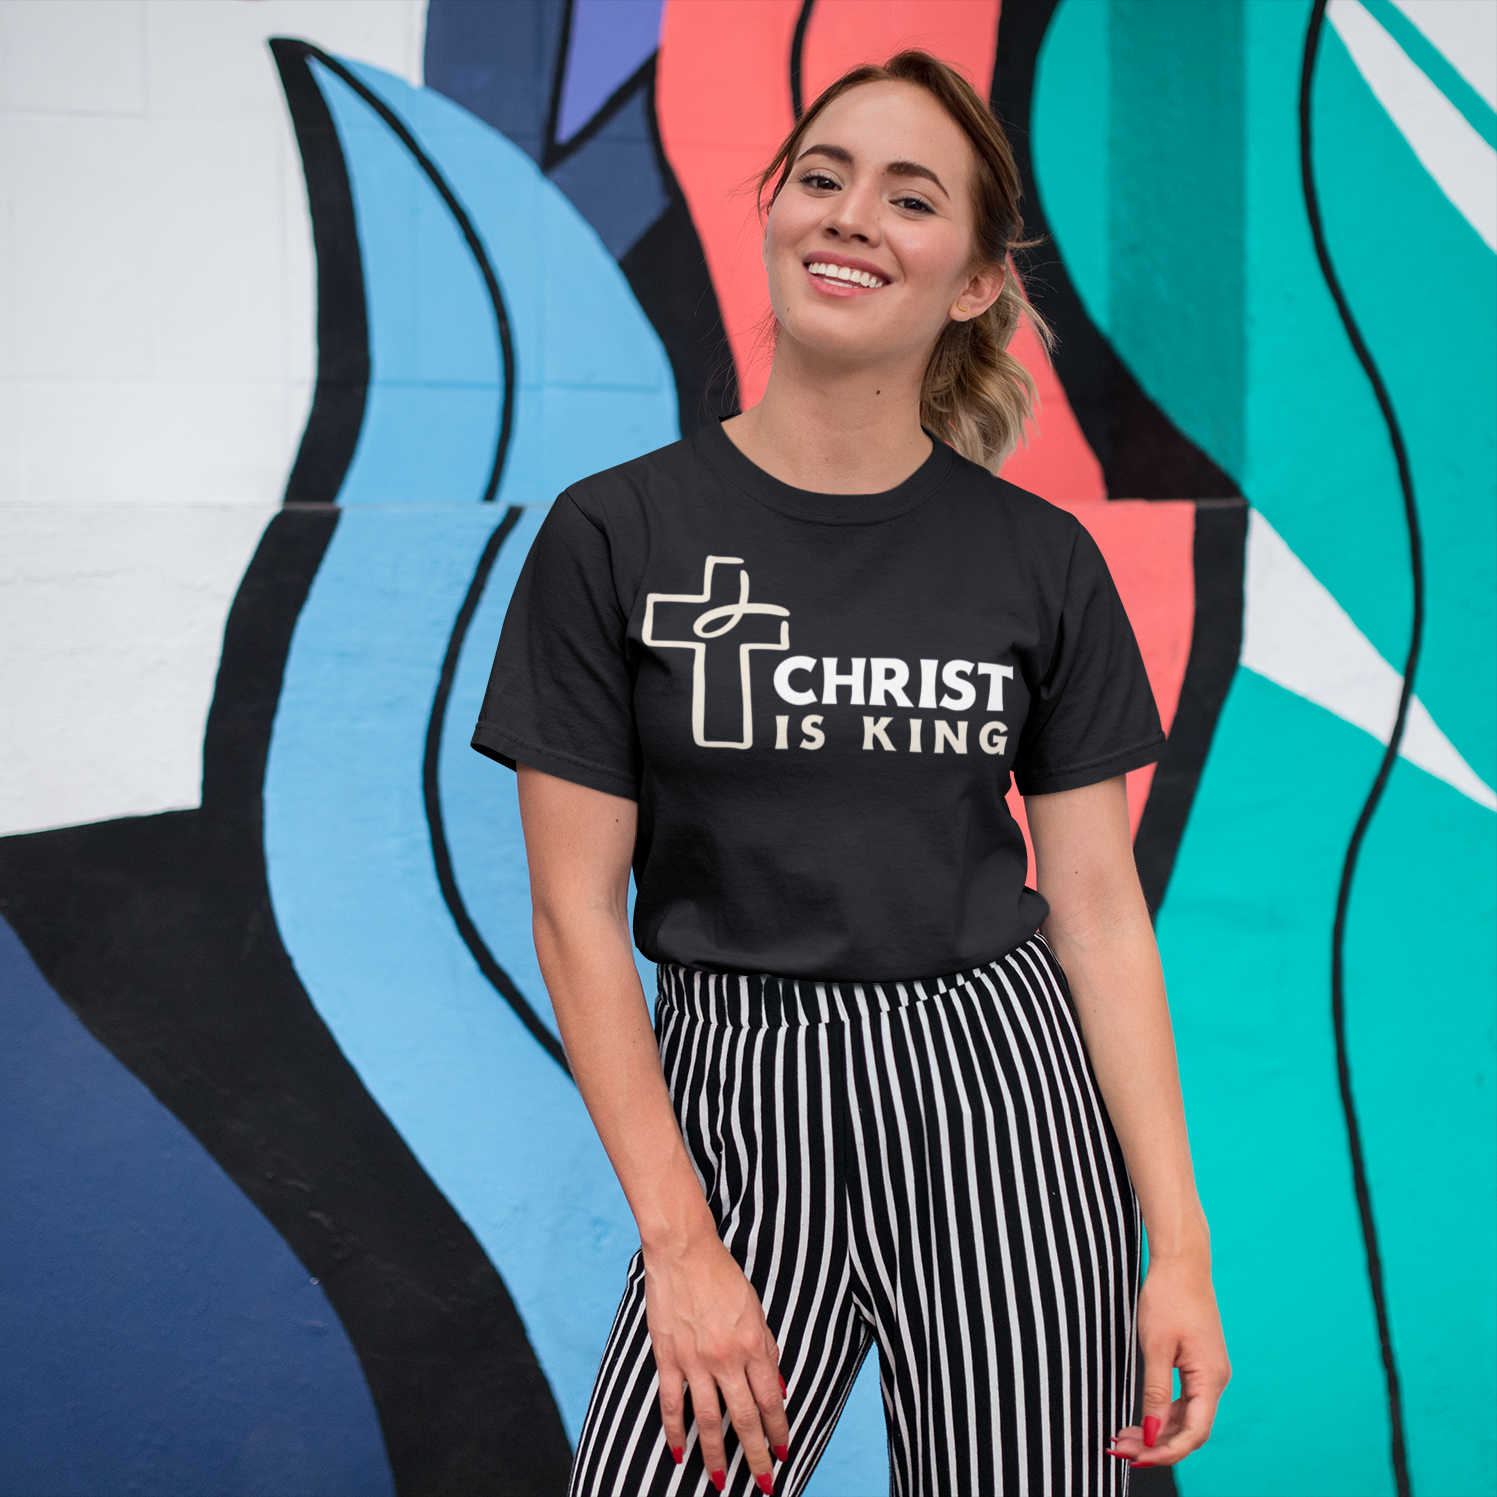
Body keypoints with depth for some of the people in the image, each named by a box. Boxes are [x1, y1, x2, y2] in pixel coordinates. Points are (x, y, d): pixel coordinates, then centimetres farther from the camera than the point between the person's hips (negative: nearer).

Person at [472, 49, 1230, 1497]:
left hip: (1004, 1101, 1)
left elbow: (1098, 905, 3)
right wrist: (681, 1245, -8)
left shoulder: (1043, 562, 1)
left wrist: (1179, 1248, -1)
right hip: (739, 1114, -1)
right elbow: (576, 915, -4)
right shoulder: (614, 537, -4)